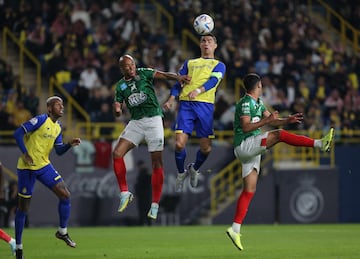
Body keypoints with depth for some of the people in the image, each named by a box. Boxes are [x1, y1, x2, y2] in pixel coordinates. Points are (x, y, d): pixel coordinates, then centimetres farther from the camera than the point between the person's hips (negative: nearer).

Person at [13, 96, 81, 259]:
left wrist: (70, 144, -3)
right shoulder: (40, 120, -15)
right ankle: (18, 246, 12)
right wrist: (25, 154, -23)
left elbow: (59, 151, 15)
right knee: (23, 207, 1)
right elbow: (18, 134, -18)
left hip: (44, 166, 7)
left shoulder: (57, 127, 10)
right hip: (27, 167, -7)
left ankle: (62, 232, 15)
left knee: (65, 195, -3)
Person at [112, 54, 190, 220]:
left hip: (153, 120, -4)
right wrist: (117, 110, -16)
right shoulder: (120, 86, 10)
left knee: (157, 162, -6)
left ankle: (155, 205, -1)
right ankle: (124, 193, 2)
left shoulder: (144, 73, 0)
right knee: (117, 153, -11)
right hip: (135, 122, 4)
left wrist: (177, 77, -30)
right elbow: (117, 104, 9)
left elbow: (162, 75, -11)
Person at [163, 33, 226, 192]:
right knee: (179, 143, -13)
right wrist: (171, 100, -3)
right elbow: (178, 82, 16)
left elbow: (213, 81, -4)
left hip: (205, 106, -1)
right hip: (186, 104, 1)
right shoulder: (189, 63, 24)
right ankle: (181, 173, 12)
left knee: (206, 148, -5)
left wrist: (198, 91, -25)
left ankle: (194, 169, 26)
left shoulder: (219, 65, 16)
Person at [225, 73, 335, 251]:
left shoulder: (258, 103, 19)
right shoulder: (245, 103, -10)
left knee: (249, 190, 4)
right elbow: (245, 127, -20)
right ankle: (320, 144, -28)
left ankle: (235, 229, 1)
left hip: (252, 151, 10)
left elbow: (272, 121, 22)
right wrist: (266, 120, -26)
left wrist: (287, 120, 5)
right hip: (244, 146, -10)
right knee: (279, 135, -21)